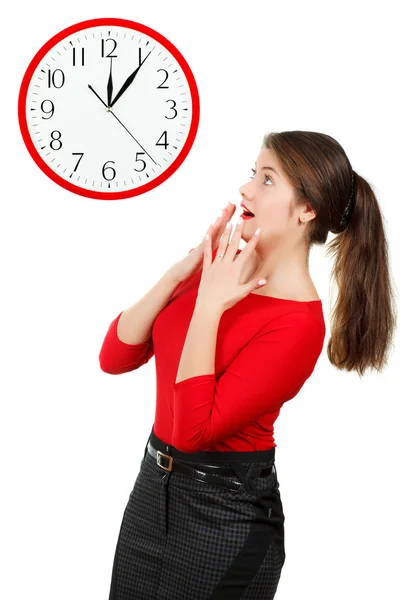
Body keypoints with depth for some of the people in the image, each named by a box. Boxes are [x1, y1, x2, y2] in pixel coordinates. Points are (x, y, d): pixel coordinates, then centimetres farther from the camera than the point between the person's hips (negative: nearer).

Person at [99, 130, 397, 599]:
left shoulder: (298, 323, -22)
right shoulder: (217, 266, 0)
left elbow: (193, 430, -27)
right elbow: (114, 358, -3)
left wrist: (208, 305, -26)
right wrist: (181, 272, -13)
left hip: (225, 509, -7)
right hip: (153, 484, 7)